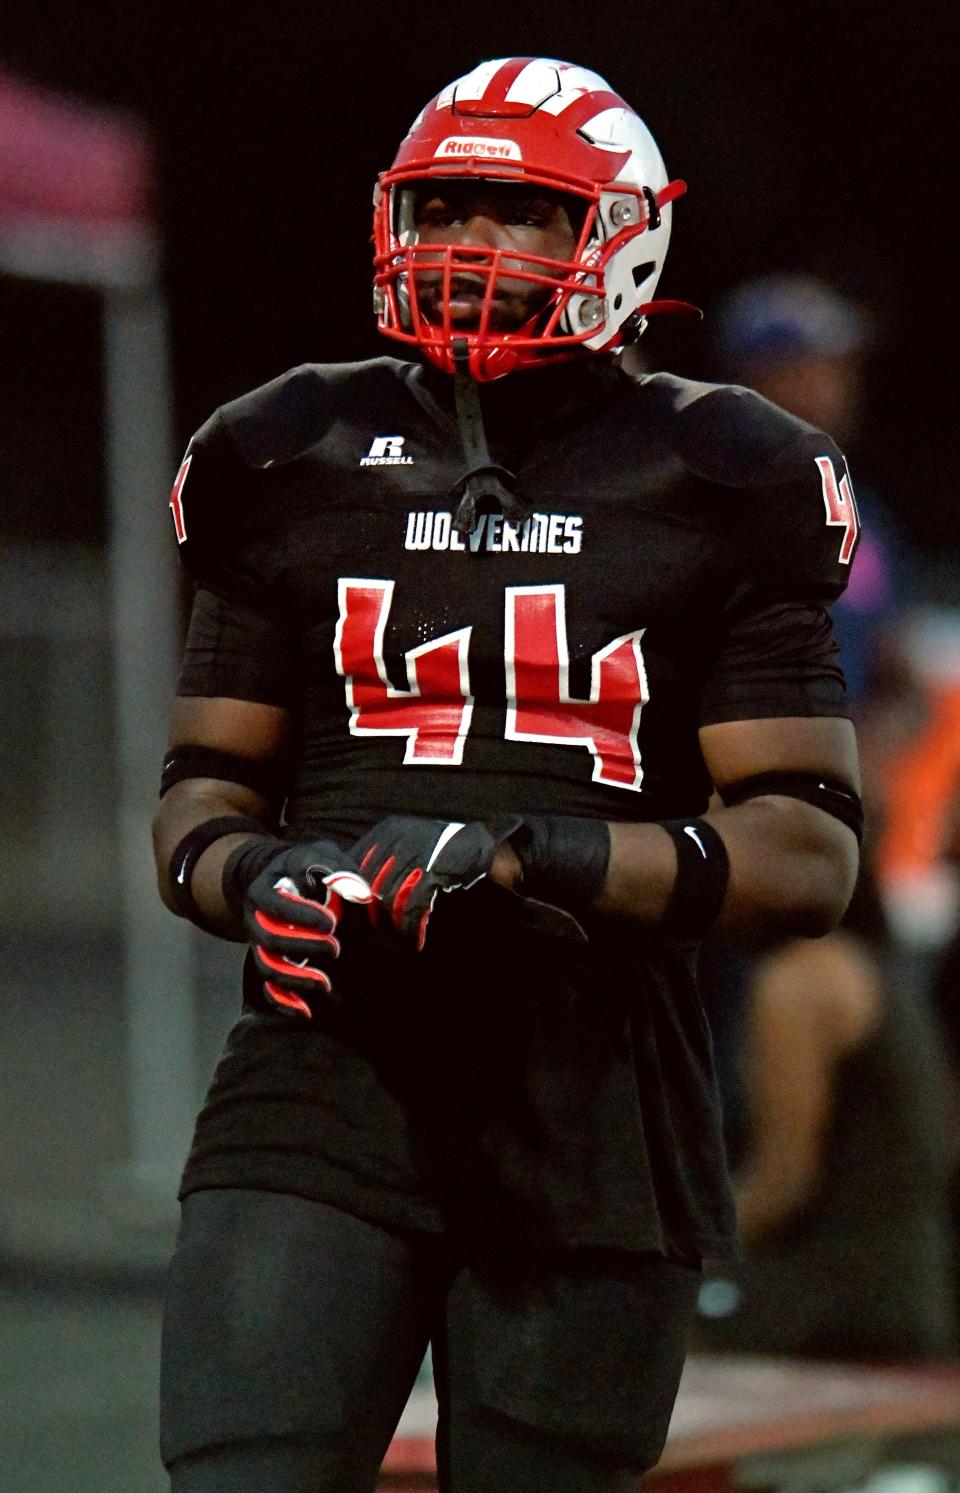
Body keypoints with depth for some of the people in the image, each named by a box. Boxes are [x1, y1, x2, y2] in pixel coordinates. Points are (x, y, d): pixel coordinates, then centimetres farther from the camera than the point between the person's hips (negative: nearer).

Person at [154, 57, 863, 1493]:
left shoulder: (715, 498, 2)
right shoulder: (299, 471, 10)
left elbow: (808, 854, -3)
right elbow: (203, 793, 15)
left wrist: (535, 857, -18)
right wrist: (249, 876, -10)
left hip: (596, 1122, -1)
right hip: (325, 1098, 1)